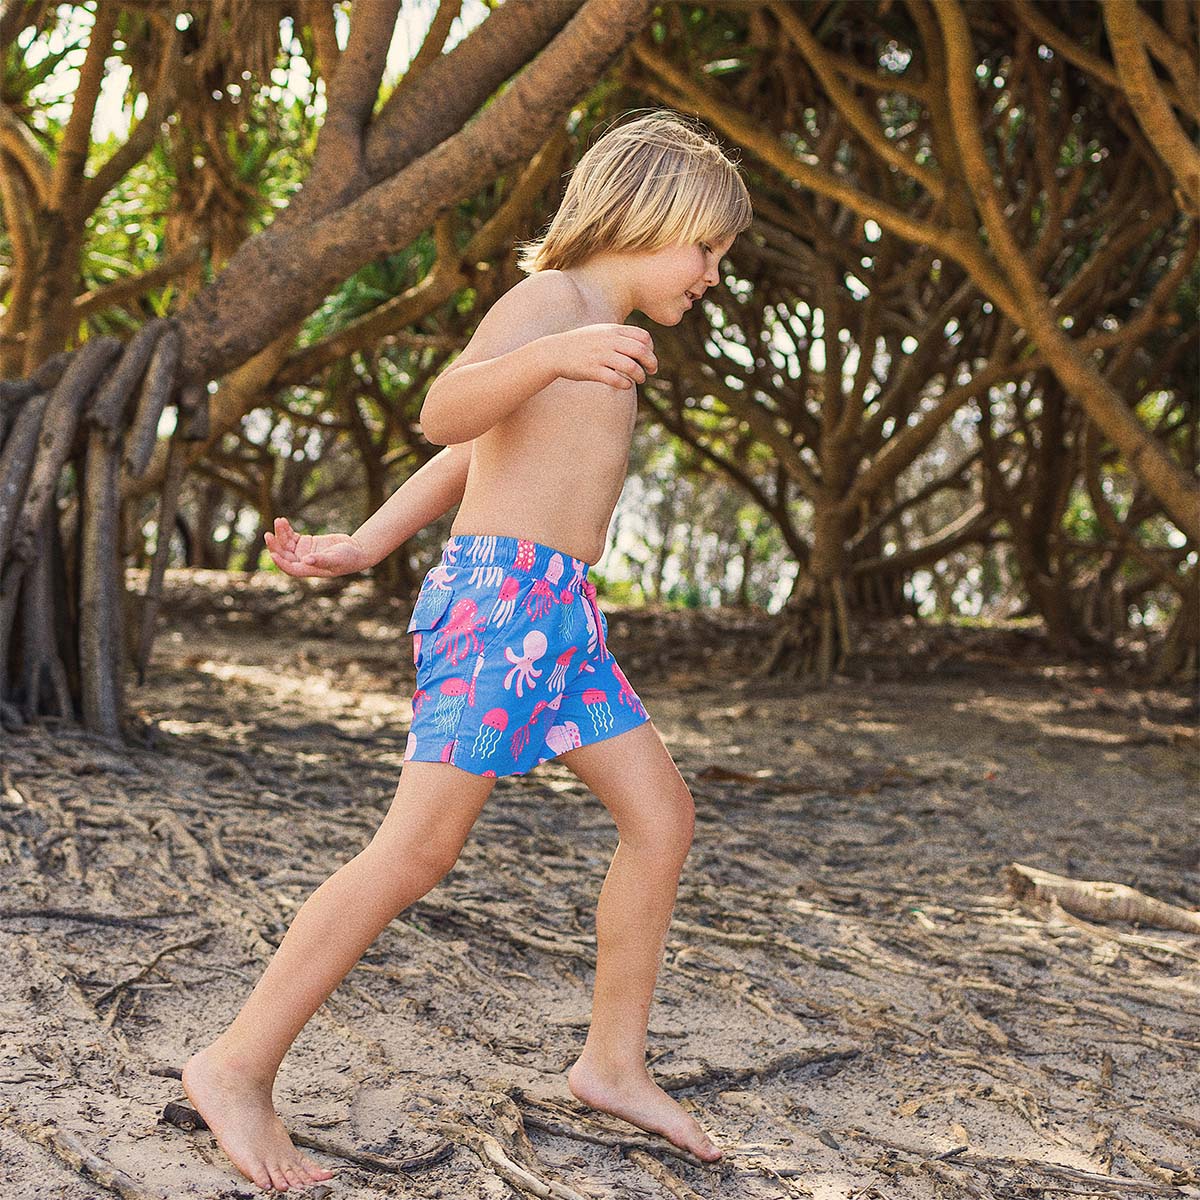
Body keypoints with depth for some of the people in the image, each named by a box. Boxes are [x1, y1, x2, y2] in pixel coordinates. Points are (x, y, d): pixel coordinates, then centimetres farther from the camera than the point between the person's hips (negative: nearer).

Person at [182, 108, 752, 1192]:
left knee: (662, 814, 5)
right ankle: (238, 1066, -6)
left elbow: (472, 457, 26)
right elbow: (447, 418, -21)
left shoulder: (599, 338, 25)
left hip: (563, 614, 10)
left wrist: (367, 545, 23)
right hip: (499, 590, -10)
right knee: (421, 846, -14)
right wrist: (553, 355, -38)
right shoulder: (551, 296, -4)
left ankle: (613, 1062, 15)